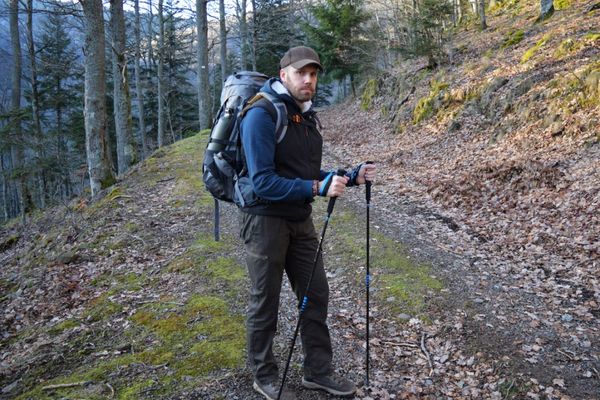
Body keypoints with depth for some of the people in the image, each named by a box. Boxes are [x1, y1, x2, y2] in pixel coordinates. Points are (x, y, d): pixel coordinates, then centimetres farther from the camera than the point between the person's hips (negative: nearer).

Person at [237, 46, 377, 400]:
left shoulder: (308, 116, 9)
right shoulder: (262, 115, -17)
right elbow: (263, 182, -25)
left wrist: (352, 177, 1)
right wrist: (317, 188, -31)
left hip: (301, 220, 8)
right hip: (265, 220, -7)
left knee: (316, 295, 12)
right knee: (266, 303, 7)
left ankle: (319, 371, 30)